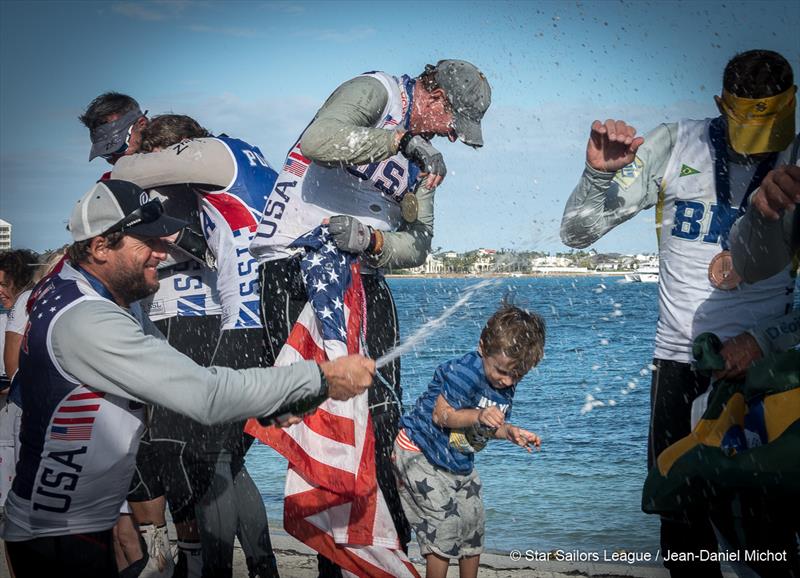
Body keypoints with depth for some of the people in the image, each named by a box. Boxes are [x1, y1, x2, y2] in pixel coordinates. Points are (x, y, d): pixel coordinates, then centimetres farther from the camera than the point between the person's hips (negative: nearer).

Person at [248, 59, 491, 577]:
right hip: (296, 269, -7)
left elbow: (418, 244, 9)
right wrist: (399, 139, -21)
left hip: (366, 278, 7)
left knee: (383, 417, -2)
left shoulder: (425, 155, 17)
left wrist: (371, 240, -11)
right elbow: (320, 141, -27)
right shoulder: (375, 92, -5)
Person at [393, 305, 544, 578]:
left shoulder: (507, 385, -2)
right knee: (446, 521, -13)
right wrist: (479, 415, -38)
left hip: (459, 461, 8)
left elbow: (489, 427, 9)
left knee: (473, 521, 12)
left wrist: (510, 432, -11)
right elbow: (441, 415, -27)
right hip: (420, 453, -8)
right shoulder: (465, 372, -27)